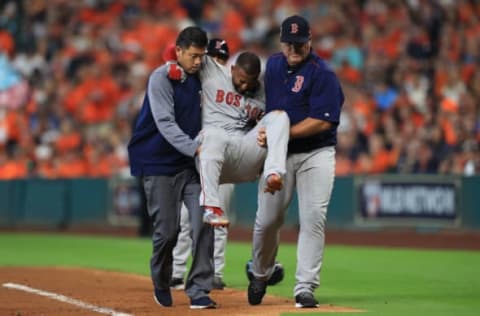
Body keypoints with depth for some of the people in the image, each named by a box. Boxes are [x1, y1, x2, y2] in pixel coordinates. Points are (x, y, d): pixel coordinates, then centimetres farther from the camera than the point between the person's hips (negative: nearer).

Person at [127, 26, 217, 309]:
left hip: (191, 164, 5)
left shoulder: (198, 77, 6)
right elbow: (165, 124, -24)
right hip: (159, 164, -5)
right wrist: (195, 147, -38)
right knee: (167, 230, -2)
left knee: (203, 221, -10)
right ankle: (161, 283, 25)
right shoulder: (161, 78, -13)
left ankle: (199, 291, -8)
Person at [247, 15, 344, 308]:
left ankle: (305, 288, -8)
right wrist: (265, 130, 5)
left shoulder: (322, 74, -12)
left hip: (316, 154, -4)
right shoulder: (273, 64, 7)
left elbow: (322, 121, -19)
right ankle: (260, 276, 27)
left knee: (313, 219, -12)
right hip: (278, 153, 4)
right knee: (266, 220, 3)